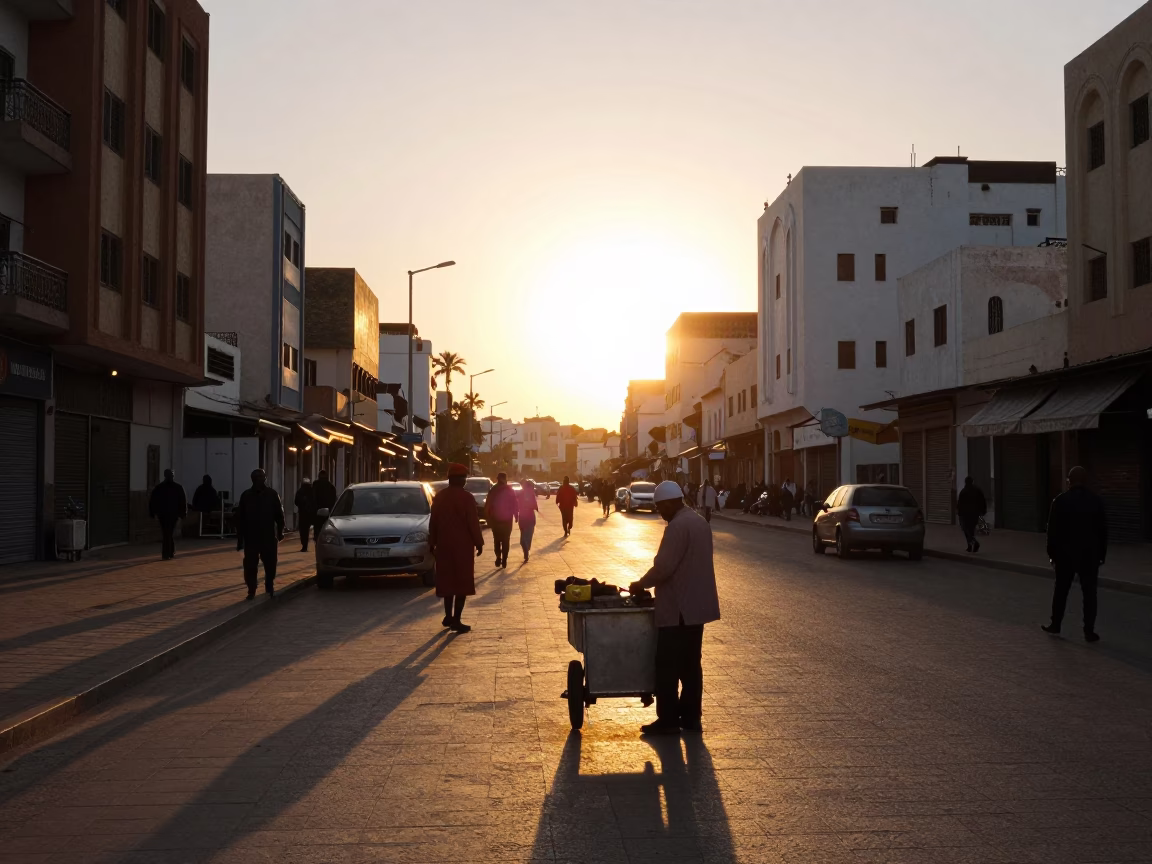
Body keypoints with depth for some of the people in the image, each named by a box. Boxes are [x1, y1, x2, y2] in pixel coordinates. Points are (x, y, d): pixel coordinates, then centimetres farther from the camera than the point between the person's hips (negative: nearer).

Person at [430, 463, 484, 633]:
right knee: (462, 583, -1)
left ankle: (448, 616, 20)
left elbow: (433, 522, 9)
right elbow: (473, 523, -13)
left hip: (444, 545, 6)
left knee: (448, 581, 16)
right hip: (462, 546, -6)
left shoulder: (439, 497, 6)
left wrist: (432, 542, 16)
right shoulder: (466, 497, -12)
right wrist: (478, 543, -4)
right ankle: (456, 620, -4)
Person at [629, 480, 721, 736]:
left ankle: (668, 720, 3)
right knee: (690, 664, 14)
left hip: (678, 609, -9)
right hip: (696, 605, 10)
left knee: (668, 666, -1)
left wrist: (640, 584, -7)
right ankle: (690, 717, 18)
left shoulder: (678, 526, -19)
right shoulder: (699, 521, 12)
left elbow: (663, 567, -22)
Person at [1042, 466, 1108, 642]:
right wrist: (1101, 554, 10)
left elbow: (1053, 530, -5)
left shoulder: (1061, 501, -6)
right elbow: (1103, 531, 4)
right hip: (1090, 554, 1)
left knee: (1061, 590, 11)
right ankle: (1089, 631, 1)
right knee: (1089, 592, 3)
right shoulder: (1096, 501, 0)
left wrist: (1052, 552, 3)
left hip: (1066, 553, -1)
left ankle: (1055, 625, 19)